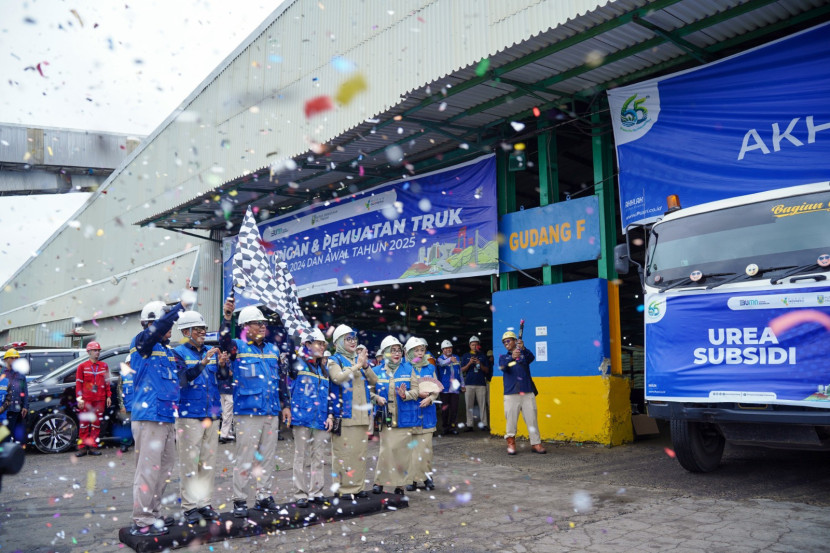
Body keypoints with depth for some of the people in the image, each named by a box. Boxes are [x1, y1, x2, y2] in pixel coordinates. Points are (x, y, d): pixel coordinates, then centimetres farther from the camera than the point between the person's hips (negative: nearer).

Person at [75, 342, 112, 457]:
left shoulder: (104, 366, 11)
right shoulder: (82, 366, 4)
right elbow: (78, 383, 2)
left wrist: (108, 396, 8)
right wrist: (79, 399, -5)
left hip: (100, 400, 2)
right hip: (86, 400, -2)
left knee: (96, 424, 5)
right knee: (84, 424, -2)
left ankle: (94, 447, 10)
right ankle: (82, 447, 4)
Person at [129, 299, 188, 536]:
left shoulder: (167, 349, 18)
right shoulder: (142, 343, -6)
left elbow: (177, 378, 24)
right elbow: (158, 328, -26)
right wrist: (180, 306, -20)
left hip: (167, 418, 9)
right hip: (149, 417, -9)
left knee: (164, 470, 14)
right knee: (148, 469, -7)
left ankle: (153, 515, 25)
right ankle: (142, 521, -1)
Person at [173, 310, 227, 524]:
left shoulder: (211, 352, 13)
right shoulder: (179, 353, -3)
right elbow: (183, 378, -19)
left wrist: (222, 366, -10)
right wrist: (202, 363, -31)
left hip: (210, 414, 6)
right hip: (189, 414, -6)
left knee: (208, 461, 10)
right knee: (189, 462, -3)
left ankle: (204, 503, 20)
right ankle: (189, 506, 6)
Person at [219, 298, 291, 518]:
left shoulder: (273, 350, 15)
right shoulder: (239, 347, -1)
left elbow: (281, 379, 20)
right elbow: (224, 342, -25)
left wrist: (285, 405, 16)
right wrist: (227, 318, -39)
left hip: (272, 412, 6)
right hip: (247, 412, -5)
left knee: (268, 457, 12)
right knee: (245, 458, -3)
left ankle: (265, 496, 22)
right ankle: (240, 500, 8)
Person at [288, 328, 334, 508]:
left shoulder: (323, 369, 17)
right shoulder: (298, 364, 0)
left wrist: (330, 414, 10)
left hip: (321, 420, 5)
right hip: (302, 418, -5)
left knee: (319, 457, 9)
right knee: (302, 456, 1)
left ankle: (316, 492, 18)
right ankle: (301, 494, 8)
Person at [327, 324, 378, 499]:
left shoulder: (359, 359, 18)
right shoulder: (334, 360, 1)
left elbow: (373, 381, 10)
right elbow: (338, 377, -19)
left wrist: (365, 366, -6)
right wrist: (356, 366, -14)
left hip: (361, 414, 6)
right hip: (344, 414, -6)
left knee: (360, 451, 9)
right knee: (343, 451, -6)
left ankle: (357, 486, 17)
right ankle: (342, 488, 2)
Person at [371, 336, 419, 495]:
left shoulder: (408, 369, 4)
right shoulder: (378, 371, 5)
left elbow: (415, 390, 0)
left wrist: (405, 395, -20)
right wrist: (377, 398, -11)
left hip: (404, 418, 0)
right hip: (386, 417, 0)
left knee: (402, 450, 4)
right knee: (387, 449, -5)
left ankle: (400, 484, 17)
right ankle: (379, 481, 10)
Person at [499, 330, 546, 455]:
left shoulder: (524, 354, 11)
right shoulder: (503, 357, 12)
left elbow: (532, 358, -13)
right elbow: (503, 367, -11)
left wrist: (523, 348, -33)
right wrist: (512, 357, -30)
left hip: (527, 393, 0)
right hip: (511, 394, 0)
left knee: (532, 419, 0)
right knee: (511, 420, -4)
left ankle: (536, 443, 6)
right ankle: (511, 443, 8)